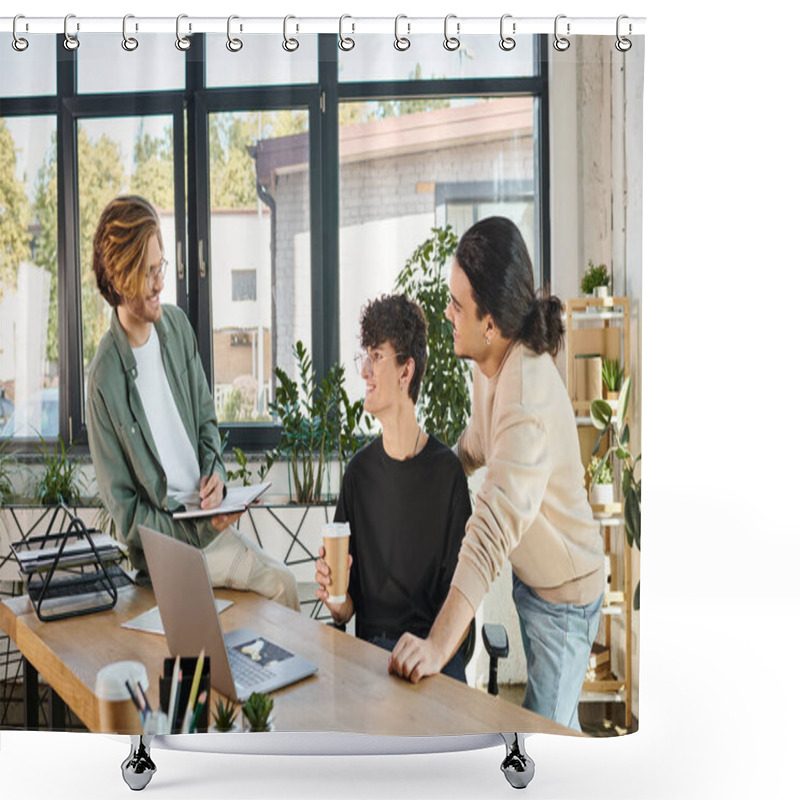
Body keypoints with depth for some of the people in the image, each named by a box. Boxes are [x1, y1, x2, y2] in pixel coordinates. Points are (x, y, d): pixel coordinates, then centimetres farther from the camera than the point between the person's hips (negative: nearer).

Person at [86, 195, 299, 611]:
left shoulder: (177, 324, 1)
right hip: (164, 549, -5)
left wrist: (215, 470, -5)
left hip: (209, 520, 6)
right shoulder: (104, 381, -18)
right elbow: (126, 513, -11)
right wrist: (198, 530, -20)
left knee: (283, 583, -5)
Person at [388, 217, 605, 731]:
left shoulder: (528, 399, -36)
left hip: (564, 593, -8)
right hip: (529, 574, 8)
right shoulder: (490, 362, -7)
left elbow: (496, 530, -44)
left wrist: (438, 645, -48)